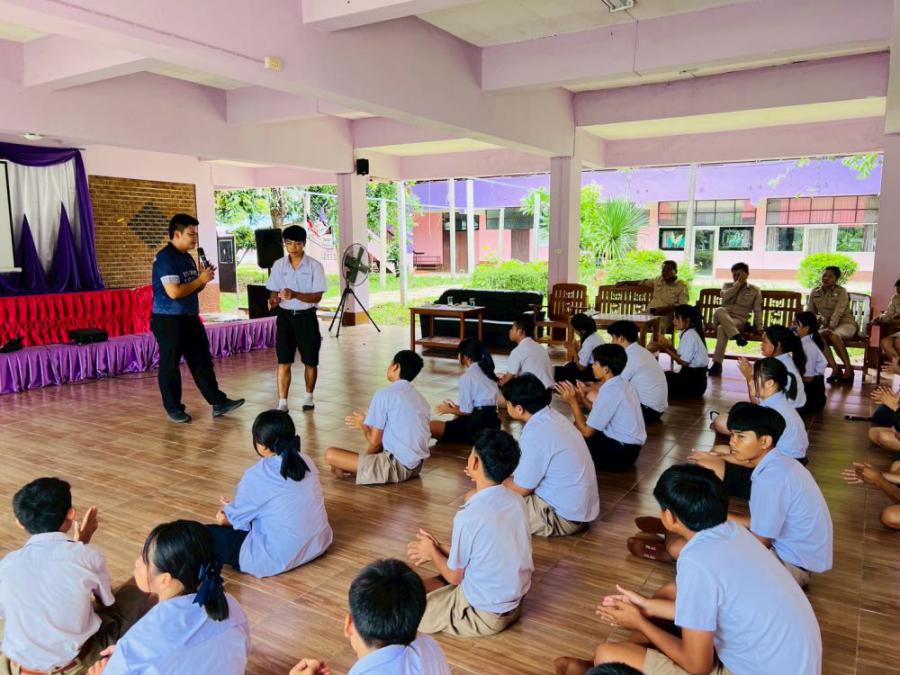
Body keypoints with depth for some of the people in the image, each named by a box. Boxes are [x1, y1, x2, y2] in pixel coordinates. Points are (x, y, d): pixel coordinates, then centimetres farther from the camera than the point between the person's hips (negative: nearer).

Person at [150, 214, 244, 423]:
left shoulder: (187, 258, 12)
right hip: (168, 321, -8)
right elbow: (174, 292, -25)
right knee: (170, 366, 4)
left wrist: (203, 279, 0)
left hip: (190, 319, 9)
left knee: (203, 361, 9)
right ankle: (173, 408, 15)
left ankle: (219, 403, 13)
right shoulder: (165, 258, -16)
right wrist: (201, 279, -14)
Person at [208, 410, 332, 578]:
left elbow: (238, 519, -1)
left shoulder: (255, 476, -18)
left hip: (278, 559, -7)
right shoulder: (307, 462, 1)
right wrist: (233, 508, 23)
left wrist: (227, 517, 24)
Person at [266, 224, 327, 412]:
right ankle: (282, 403, 1)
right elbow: (274, 291, 8)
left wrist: (295, 295, -27)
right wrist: (274, 299, -16)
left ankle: (309, 396, 30)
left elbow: (317, 296, -12)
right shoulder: (278, 265, 2)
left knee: (310, 361, 9)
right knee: (283, 362, -3)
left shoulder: (315, 266, -8)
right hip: (285, 316, 2)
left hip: (306, 317, -1)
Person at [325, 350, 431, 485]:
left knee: (330, 454, -9)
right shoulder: (421, 399, 11)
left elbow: (374, 441, -8)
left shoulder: (384, 394, -9)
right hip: (416, 465, 8)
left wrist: (363, 425, 12)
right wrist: (369, 423, 25)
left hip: (396, 466, -8)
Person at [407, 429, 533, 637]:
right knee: (434, 582, 26)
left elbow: (454, 576, -14)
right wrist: (438, 549, 8)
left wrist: (432, 552, 5)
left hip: (485, 613, -7)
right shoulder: (516, 500, -7)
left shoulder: (468, 517, -28)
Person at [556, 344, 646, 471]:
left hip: (620, 453, -9)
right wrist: (583, 401, 3)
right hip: (629, 447, 9)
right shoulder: (623, 384, 6)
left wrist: (572, 402, -10)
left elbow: (586, 431, -17)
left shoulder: (609, 392, -22)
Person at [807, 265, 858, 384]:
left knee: (833, 335, -37)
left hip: (846, 323, -3)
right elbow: (809, 312, 9)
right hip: (828, 325, 4)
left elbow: (838, 312, -21)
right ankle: (835, 369, -28)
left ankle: (848, 369, -27)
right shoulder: (814, 293, 4)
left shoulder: (841, 291, -8)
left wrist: (831, 328, -32)